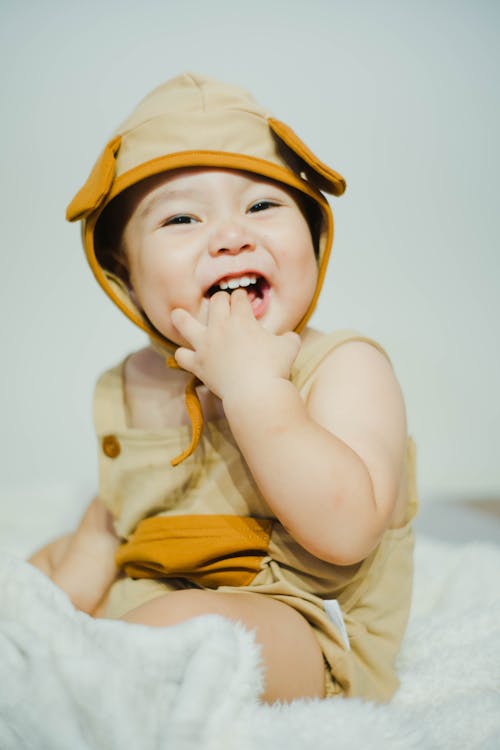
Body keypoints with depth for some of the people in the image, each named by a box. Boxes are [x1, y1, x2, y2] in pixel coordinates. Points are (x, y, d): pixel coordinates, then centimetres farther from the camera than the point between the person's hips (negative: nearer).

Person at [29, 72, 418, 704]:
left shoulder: (345, 367, -15)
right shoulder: (135, 385, 3)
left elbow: (345, 531, -30)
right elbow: (115, 509, 19)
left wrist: (251, 384, -29)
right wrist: (78, 569, -1)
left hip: (297, 642, -7)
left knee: (188, 621, -36)